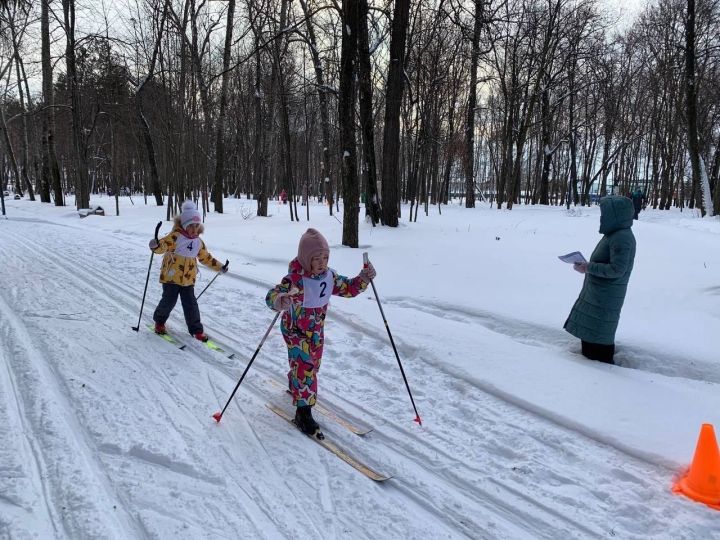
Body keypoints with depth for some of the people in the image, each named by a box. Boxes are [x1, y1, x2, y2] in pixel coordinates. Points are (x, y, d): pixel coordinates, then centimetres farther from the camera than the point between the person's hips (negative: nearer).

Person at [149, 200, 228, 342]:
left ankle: (196, 329, 11)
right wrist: (156, 246, -49)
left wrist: (220, 267, 20)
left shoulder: (198, 242, 8)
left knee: (190, 303, 4)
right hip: (171, 276, -4)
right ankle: (159, 321, 31)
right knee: (169, 301, 4)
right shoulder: (175, 236, -11)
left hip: (188, 279, 5)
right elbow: (164, 244, -26)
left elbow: (206, 258, 19)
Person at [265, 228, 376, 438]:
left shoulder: (329, 276, -12)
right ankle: (303, 412, -1)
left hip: (316, 330, 7)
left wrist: (364, 278, -18)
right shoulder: (295, 279, -33)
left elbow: (350, 288, 0)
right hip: (295, 331, -7)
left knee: (312, 364, 24)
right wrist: (279, 301, -68)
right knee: (304, 367, -13)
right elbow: (272, 295, -44)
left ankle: (295, 387, 53)